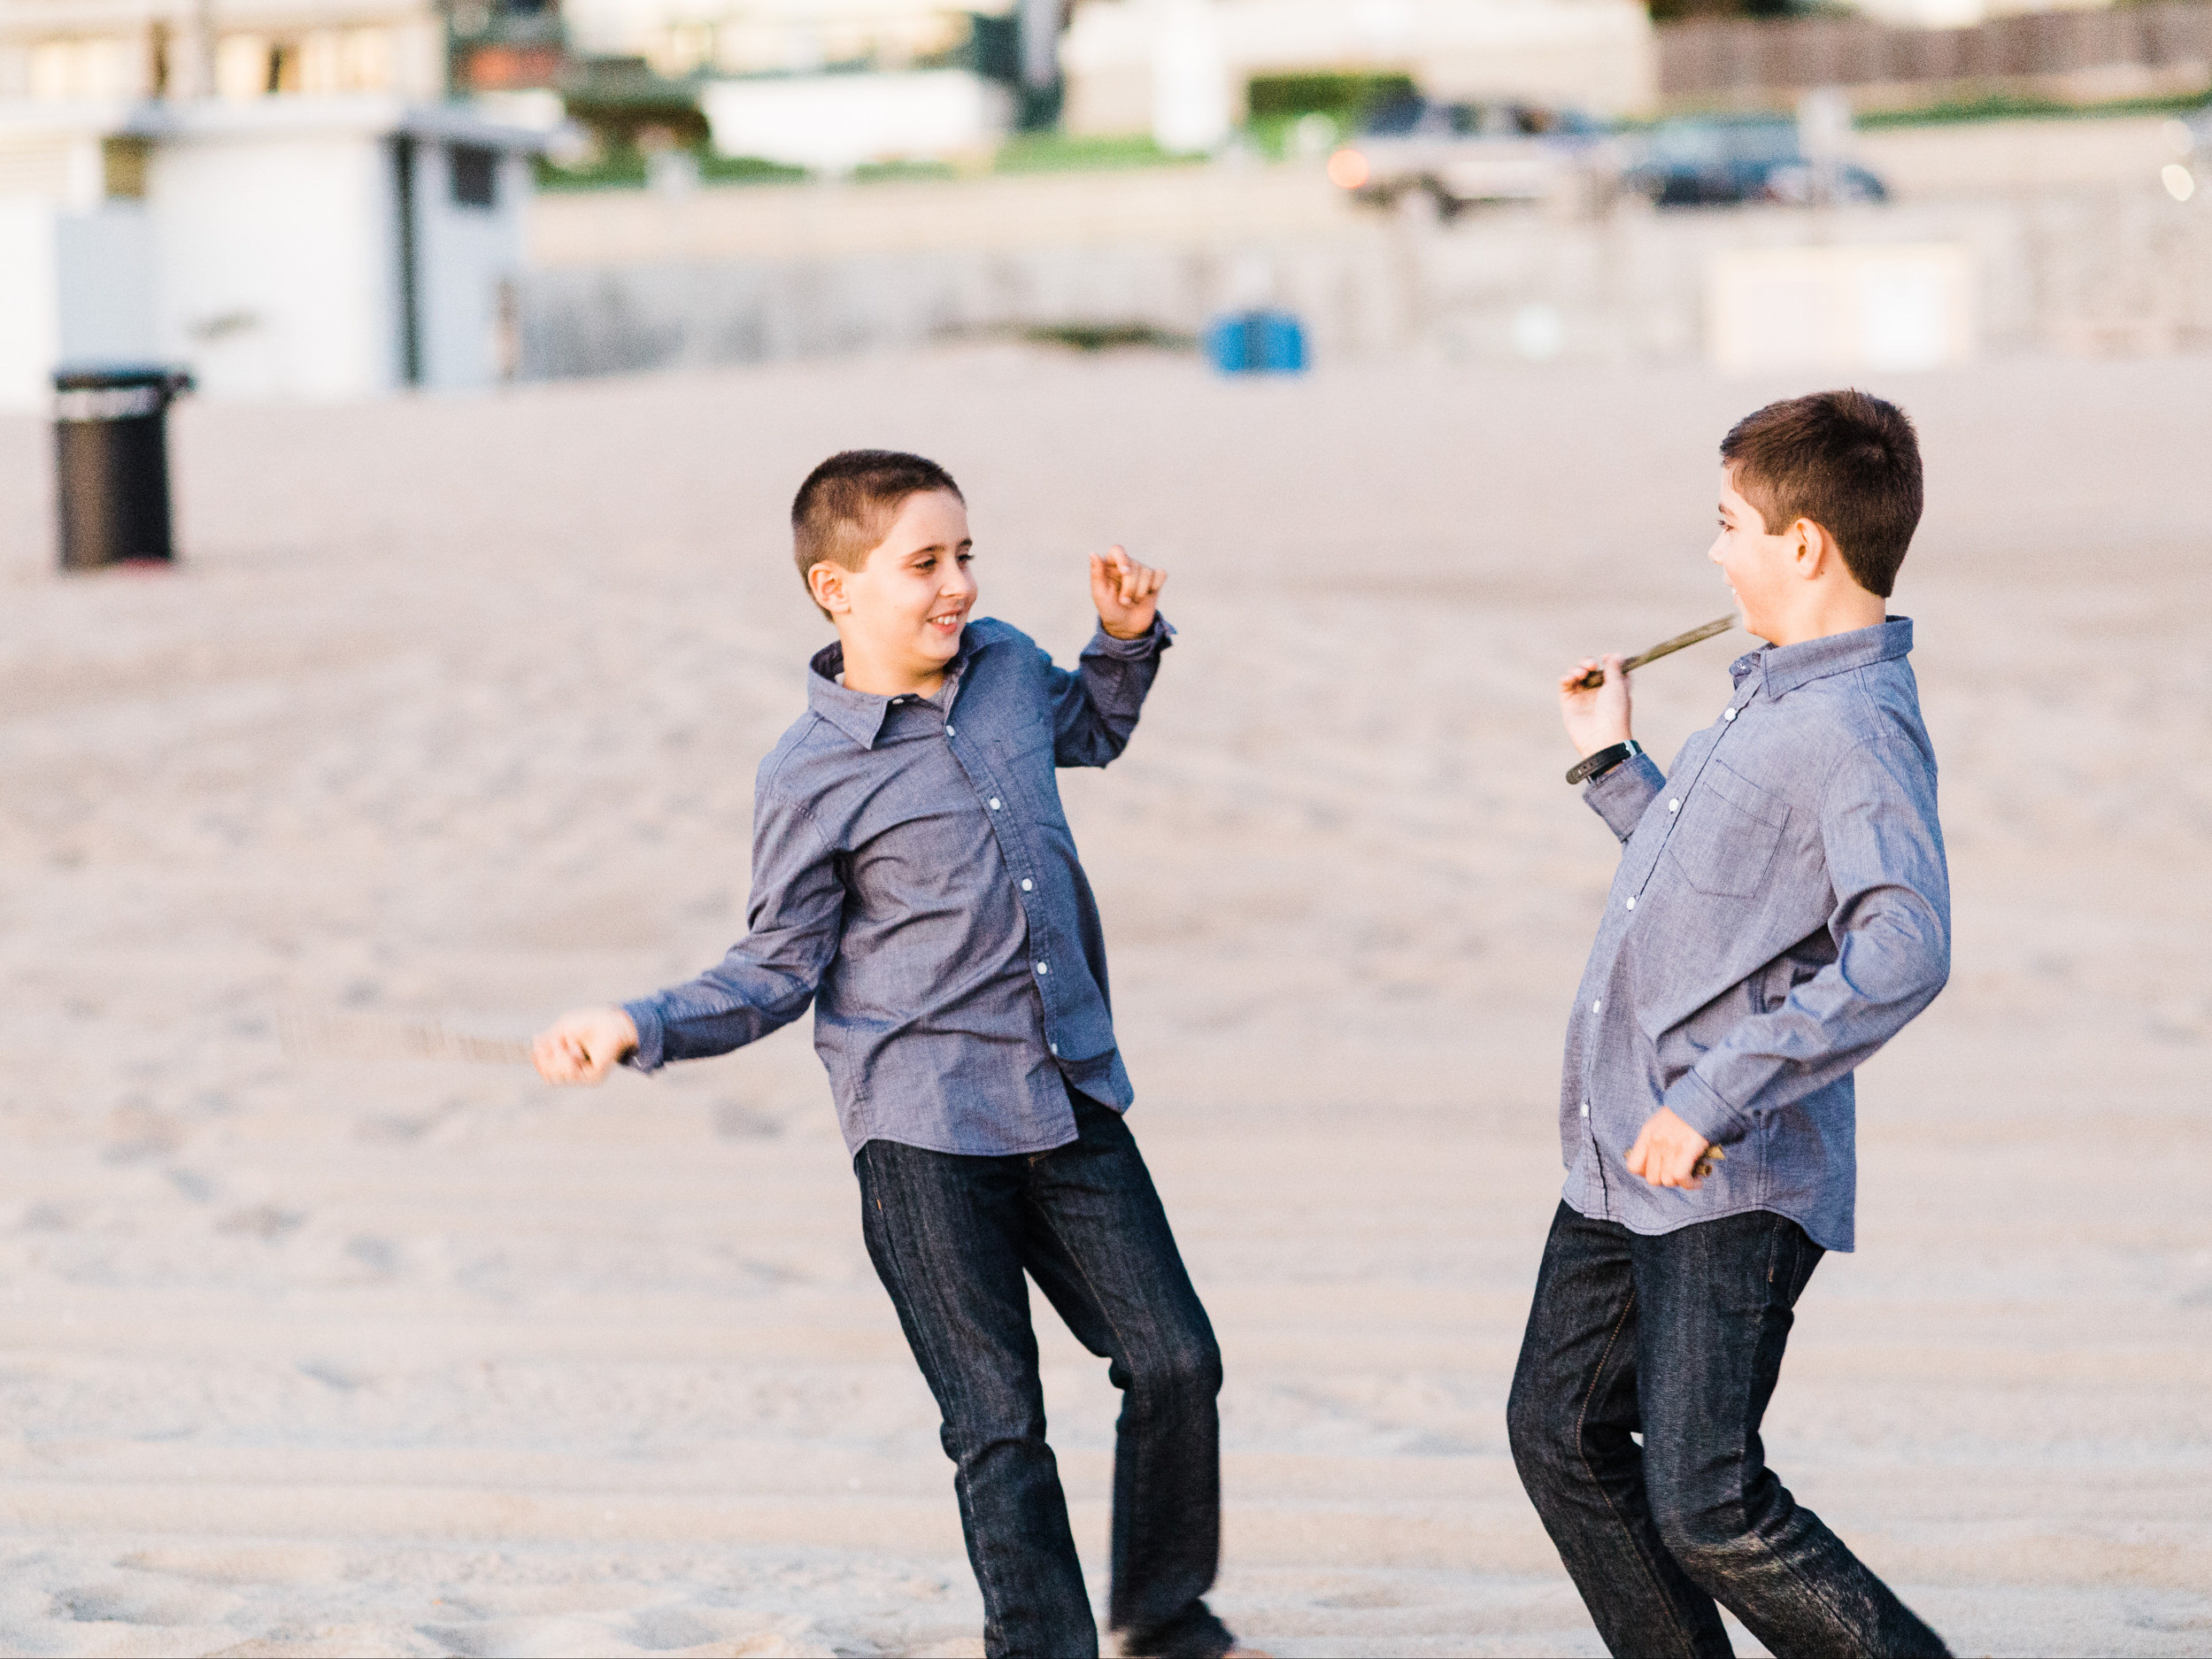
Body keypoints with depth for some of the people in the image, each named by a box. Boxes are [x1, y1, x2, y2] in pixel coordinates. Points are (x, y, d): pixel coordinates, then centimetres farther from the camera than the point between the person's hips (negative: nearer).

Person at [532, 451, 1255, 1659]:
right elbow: (779, 970, -3)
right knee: (998, 1422, -1)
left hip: (1070, 1099, 5)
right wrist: (644, 1030, -16)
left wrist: (1127, 639, 11)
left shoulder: (1007, 666, 5)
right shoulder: (808, 779, -10)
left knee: (1174, 1357, 5)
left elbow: (1090, 732, 29)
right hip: (923, 1133, -5)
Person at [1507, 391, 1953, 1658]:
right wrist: (1612, 764, 30)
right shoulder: (1774, 698, 14)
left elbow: (1903, 951, -31)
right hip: (1622, 1163, 10)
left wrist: (1715, 1099, -33)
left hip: (1736, 1187, -10)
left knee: (1706, 1507, -13)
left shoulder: (1858, 726, -18)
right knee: (1560, 1435, 14)